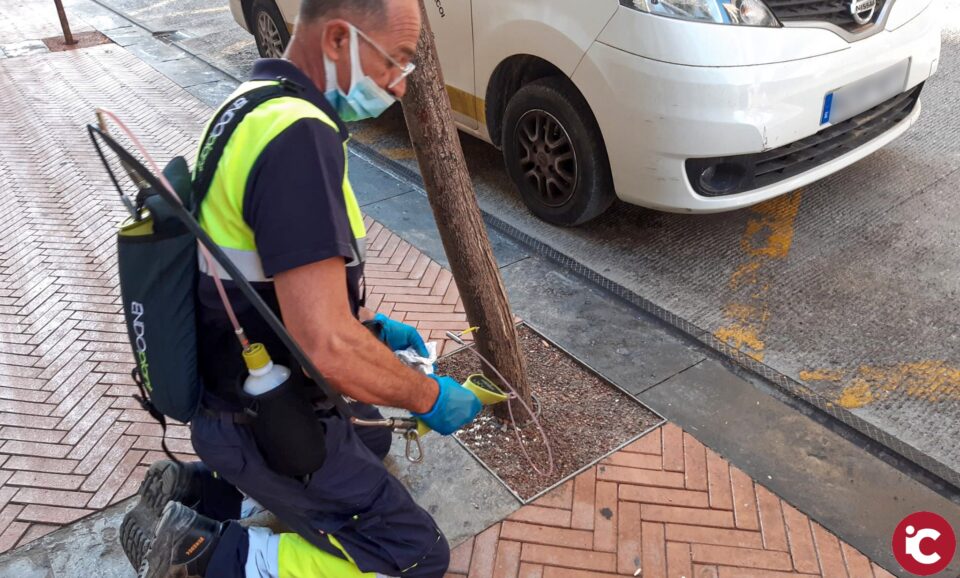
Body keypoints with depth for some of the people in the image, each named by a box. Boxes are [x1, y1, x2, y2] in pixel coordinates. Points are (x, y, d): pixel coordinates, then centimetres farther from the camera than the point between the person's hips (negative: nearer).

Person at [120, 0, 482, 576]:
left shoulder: (254, 102, 4)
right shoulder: (298, 135, -29)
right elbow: (327, 347, -34)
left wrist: (369, 326, 12)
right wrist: (429, 397, -17)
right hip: (269, 425, -9)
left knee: (373, 440, 32)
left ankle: (197, 485, 19)